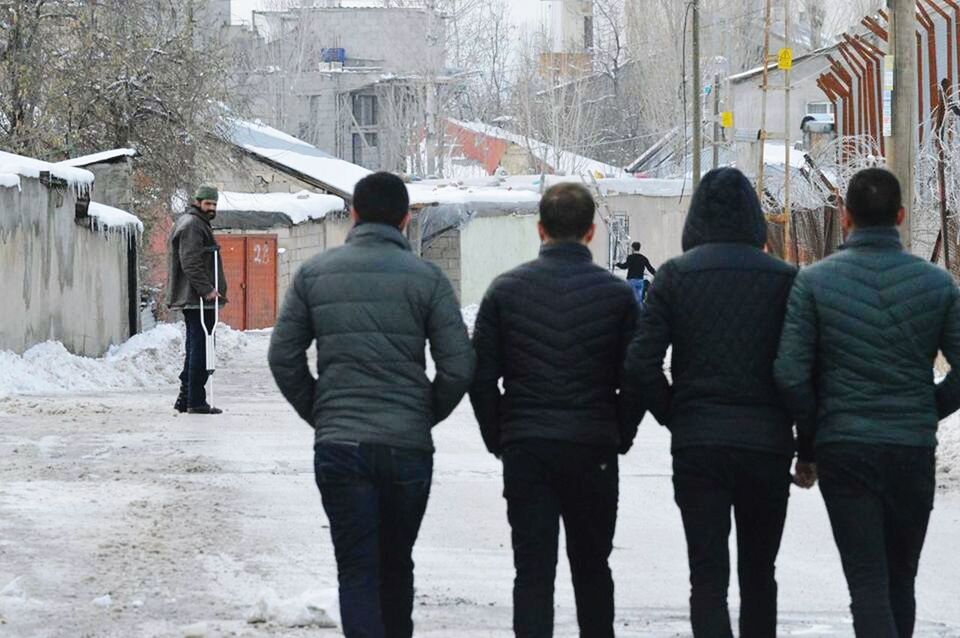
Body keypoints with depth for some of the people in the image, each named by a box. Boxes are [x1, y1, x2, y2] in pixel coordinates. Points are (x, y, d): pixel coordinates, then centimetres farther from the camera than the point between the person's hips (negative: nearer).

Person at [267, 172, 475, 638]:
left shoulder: (315, 273, 3)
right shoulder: (426, 278, -3)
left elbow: (283, 356, 4)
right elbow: (458, 367, -6)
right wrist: (424, 416, 10)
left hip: (338, 446, 0)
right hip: (408, 446, 0)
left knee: (357, 570, 0)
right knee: (396, 565, 17)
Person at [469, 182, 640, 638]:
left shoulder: (506, 289, 1)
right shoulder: (616, 294, -1)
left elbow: (481, 377, 0)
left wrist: (499, 439, 10)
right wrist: (619, 439, 12)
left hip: (524, 448, 0)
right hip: (594, 448, 0)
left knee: (532, 570, 1)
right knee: (591, 566, 14)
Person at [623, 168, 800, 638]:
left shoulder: (675, 276, -1)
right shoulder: (784, 279, -1)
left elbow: (639, 366, -7)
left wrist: (676, 417, 7)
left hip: (696, 445, -1)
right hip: (767, 446, 1)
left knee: (707, 576, -1)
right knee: (758, 576, 15)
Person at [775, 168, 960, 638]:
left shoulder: (814, 281, -5)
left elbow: (791, 373, -9)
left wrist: (811, 441, 4)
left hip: (843, 450, -2)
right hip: (914, 450, 2)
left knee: (867, 582, -3)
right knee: (900, 582, 16)